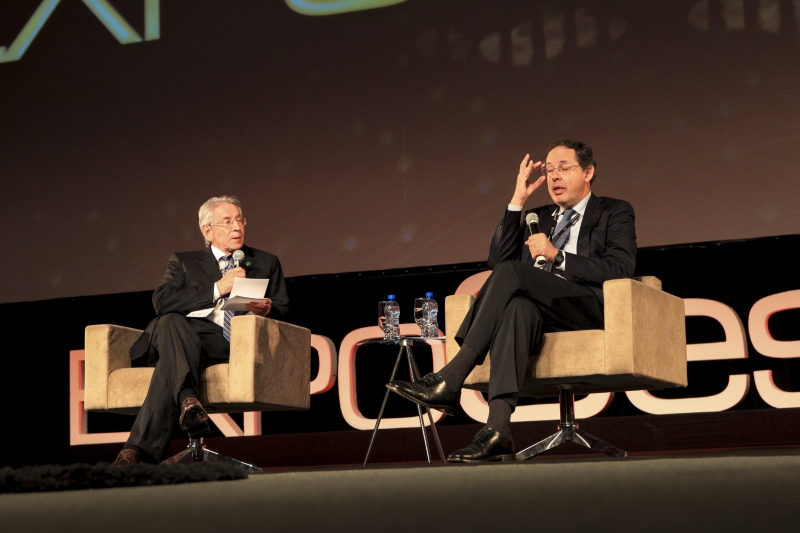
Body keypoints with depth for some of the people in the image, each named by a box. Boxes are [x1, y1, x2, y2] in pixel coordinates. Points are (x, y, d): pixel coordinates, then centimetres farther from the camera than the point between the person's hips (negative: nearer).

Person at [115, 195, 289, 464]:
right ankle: (188, 400, -57)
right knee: (169, 322, -39)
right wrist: (217, 288, -5)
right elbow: (161, 302, 3)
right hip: (184, 339, 1)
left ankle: (141, 449, -46)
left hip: (235, 345, 0)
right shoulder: (183, 262, 23)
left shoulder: (266, 263, 28)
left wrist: (267, 309, -7)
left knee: (171, 362, -34)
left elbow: (283, 310, 20)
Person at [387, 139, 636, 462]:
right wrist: (518, 202, 13)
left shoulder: (615, 213, 16)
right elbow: (496, 261, 16)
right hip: (537, 310, 4)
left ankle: (450, 379, -36)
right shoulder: (538, 218, 31)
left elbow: (620, 270, -3)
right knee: (518, 306, -37)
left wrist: (557, 256, -9)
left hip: (590, 308, -3)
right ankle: (497, 429, -51)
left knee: (511, 273, -30)